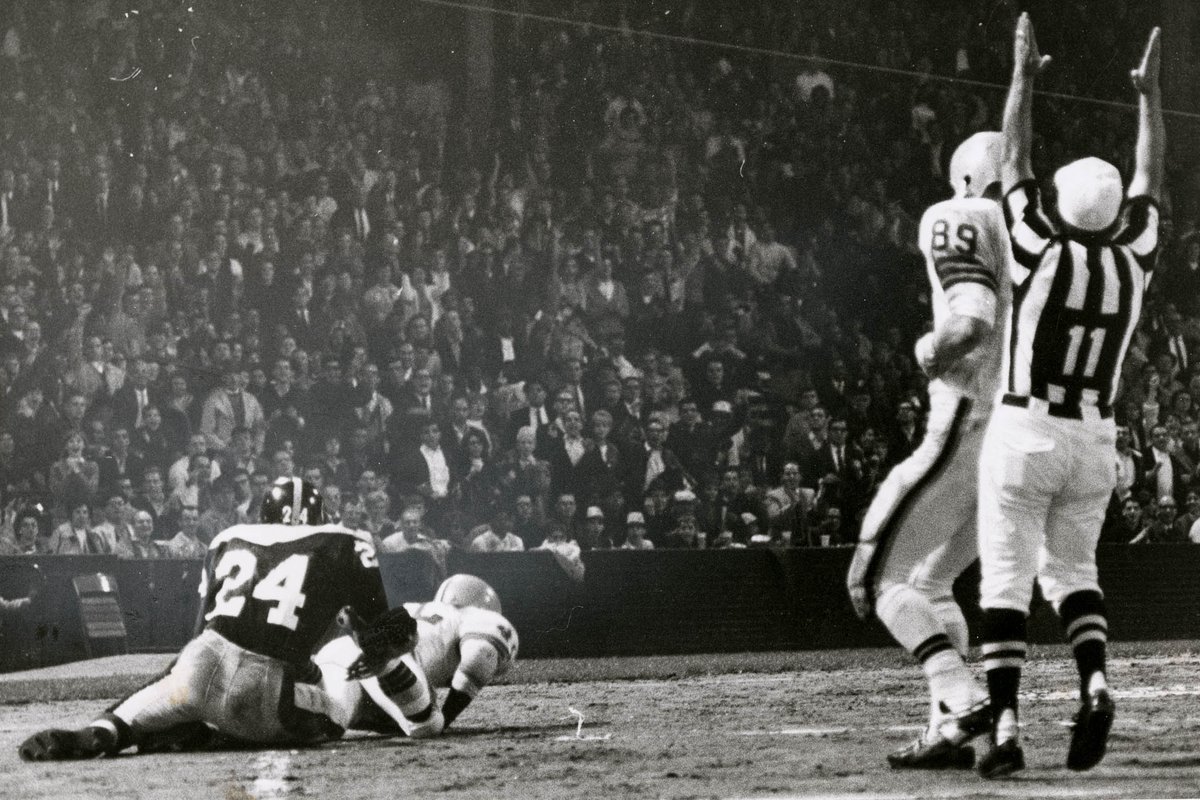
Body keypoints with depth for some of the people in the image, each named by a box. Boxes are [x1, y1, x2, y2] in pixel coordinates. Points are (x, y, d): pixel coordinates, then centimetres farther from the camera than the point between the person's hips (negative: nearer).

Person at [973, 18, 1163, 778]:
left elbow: (1015, 164, 1)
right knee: (1071, 566, 21)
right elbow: (1150, 183, 15)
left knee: (1007, 579, -1)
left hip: (1026, 432, -4)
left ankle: (1006, 726, -12)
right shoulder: (1134, 259, -2)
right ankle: (1096, 682, -5)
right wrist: (1149, 94, 25)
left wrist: (1024, 77, 11)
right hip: (1095, 440, 4)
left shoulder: (1043, 249, -11)